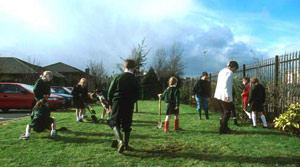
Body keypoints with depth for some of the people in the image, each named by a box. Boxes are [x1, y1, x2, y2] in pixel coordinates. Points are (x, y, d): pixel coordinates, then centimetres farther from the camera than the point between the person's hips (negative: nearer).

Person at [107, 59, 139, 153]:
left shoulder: (118, 77, -5)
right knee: (127, 125, 13)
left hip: (117, 103, -2)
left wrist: (110, 103, 10)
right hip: (129, 105, 2)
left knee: (114, 123, 6)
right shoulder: (135, 80, -1)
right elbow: (137, 95, 4)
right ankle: (126, 145, 21)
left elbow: (110, 91, -3)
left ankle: (120, 141, -16)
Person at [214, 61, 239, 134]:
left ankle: (224, 127, 26)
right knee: (227, 113, 3)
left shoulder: (221, 71, 17)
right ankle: (222, 129, 6)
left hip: (217, 95, 9)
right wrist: (227, 95, -23)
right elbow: (226, 84, -22)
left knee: (224, 112, 18)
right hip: (224, 97, -9)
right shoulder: (230, 72, -10)